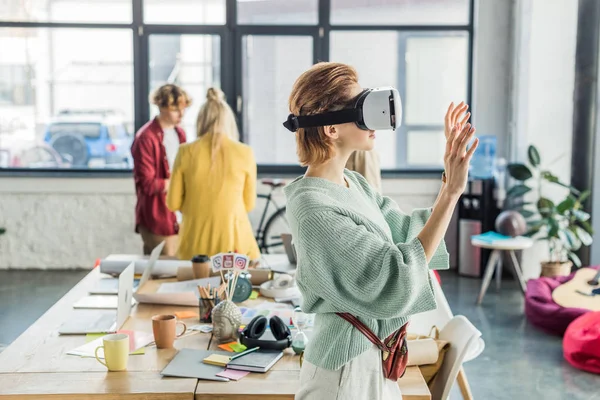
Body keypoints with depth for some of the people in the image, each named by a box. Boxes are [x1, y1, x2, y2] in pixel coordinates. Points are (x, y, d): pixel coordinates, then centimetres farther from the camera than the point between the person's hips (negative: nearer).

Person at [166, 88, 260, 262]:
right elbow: (249, 204, 5)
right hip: (234, 240, -1)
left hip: (196, 242, 1)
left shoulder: (186, 152, -4)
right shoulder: (245, 153, -5)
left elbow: (173, 203, 3)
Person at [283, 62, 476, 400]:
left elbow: (409, 233, 7)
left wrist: (449, 179, -5)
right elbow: (397, 283, -26)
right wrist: (452, 193, -26)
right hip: (348, 369, -8)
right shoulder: (315, 210, -25)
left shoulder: (353, 183, 2)